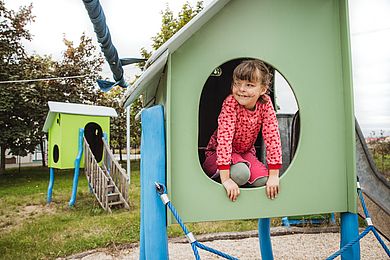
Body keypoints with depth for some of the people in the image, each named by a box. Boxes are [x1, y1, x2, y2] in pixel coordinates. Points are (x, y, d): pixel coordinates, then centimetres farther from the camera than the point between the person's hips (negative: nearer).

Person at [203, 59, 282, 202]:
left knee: (264, 181, -20)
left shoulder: (265, 104, -15)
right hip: (218, 153, -4)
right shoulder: (230, 103, -26)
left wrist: (274, 175, -20)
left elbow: (272, 136, -16)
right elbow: (224, 137, -33)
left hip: (246, 152, 4)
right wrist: (225, 179, -38)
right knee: (240, 173, -33)